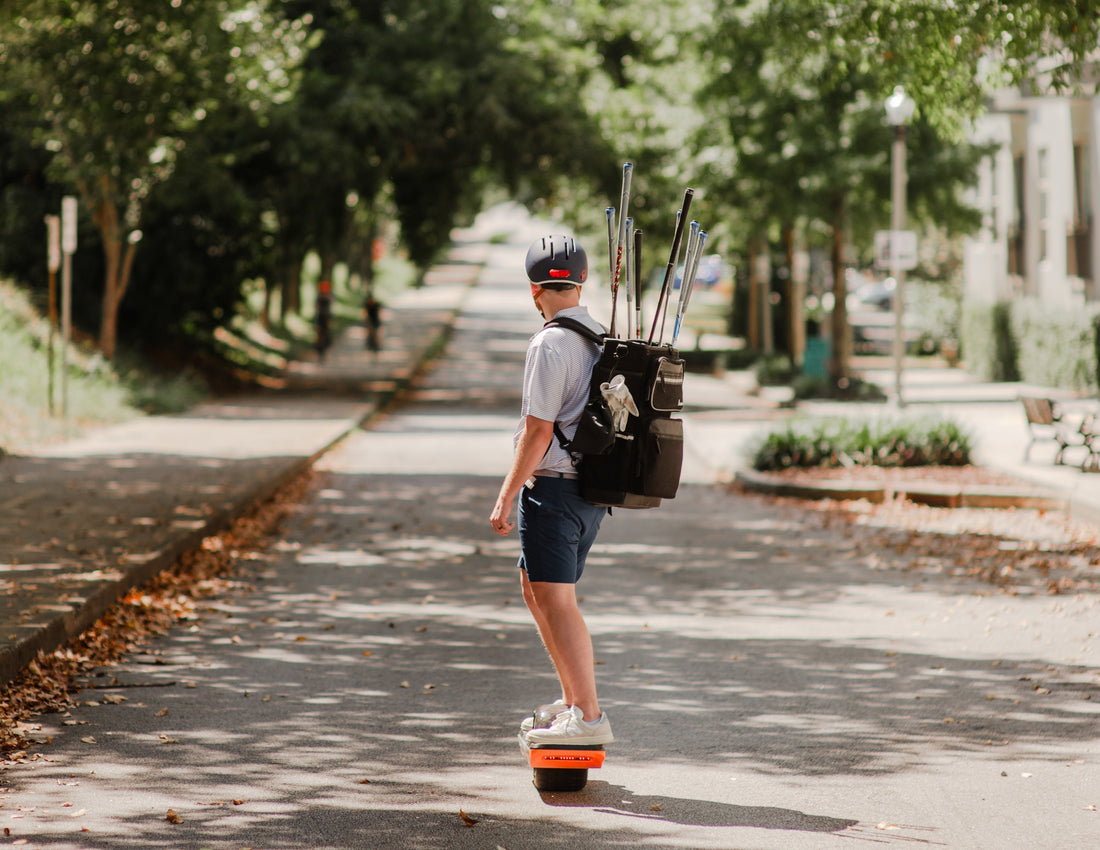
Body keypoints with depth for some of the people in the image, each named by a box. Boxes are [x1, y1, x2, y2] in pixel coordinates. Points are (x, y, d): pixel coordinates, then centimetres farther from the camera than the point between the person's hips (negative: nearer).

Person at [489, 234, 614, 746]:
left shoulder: (550, 344, -14)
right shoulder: (601, 338, 12)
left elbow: (538, 430, -17)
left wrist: (506, 495, -13)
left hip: (553, 487, -9)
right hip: (592, 487, 9)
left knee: (554, 599, -11)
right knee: (536, 592, 20)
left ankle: (588, 716, -17)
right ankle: (574, 699, 26)